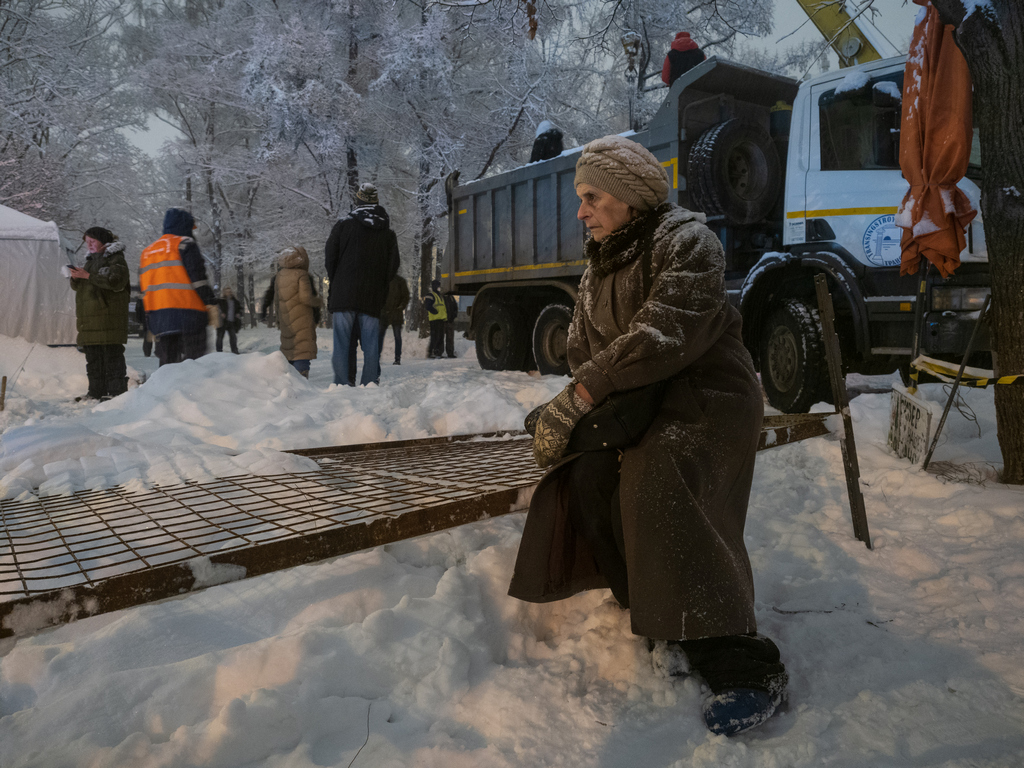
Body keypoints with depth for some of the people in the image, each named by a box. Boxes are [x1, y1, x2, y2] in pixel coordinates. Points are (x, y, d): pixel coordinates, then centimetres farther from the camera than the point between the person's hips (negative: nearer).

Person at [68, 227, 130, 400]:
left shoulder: (116, 258, -2)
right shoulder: (91, 259, 24)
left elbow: (115, 281, -19)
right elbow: (78, 287, 25)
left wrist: (88, 276, -18)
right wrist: (76, 277, 2)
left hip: (109, 317, -9)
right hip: (89, 318, 9)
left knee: (112, 355, -10)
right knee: (93, 357, 9)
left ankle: (117, 392, -9)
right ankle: (96, 393, 14)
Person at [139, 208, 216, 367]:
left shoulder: (147, 252, 23)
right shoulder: (184, 244, 0)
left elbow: (144, 288, 22)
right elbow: (198, 277, -10)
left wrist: (149, 323, 25)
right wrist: (211, 305, -8)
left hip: (157, 316, 7)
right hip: (187, 312, -7)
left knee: (167, 362, 10)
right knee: (194, 361, -8)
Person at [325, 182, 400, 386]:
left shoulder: (344, 224, 2)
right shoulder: (388, 232, 9)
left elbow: (329, 257, 3)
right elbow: (393, 266, 8)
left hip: (343, 295, -2)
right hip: (373, 299, 2)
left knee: (342, 343, 1)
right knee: (371, 345, 4)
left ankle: (342, 384, -3)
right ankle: (370, 385, 1)